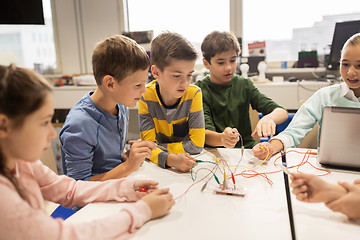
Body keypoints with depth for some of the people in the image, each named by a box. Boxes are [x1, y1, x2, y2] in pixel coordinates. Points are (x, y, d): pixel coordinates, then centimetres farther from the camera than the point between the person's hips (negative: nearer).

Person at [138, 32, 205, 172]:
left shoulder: (193, 94, -15)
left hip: (189, 160, -2)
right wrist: (169, 159, -37)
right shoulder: (145, 97, -14)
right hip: (159, 166, 2)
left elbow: (196, 144, -15)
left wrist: (154, 148, -18)